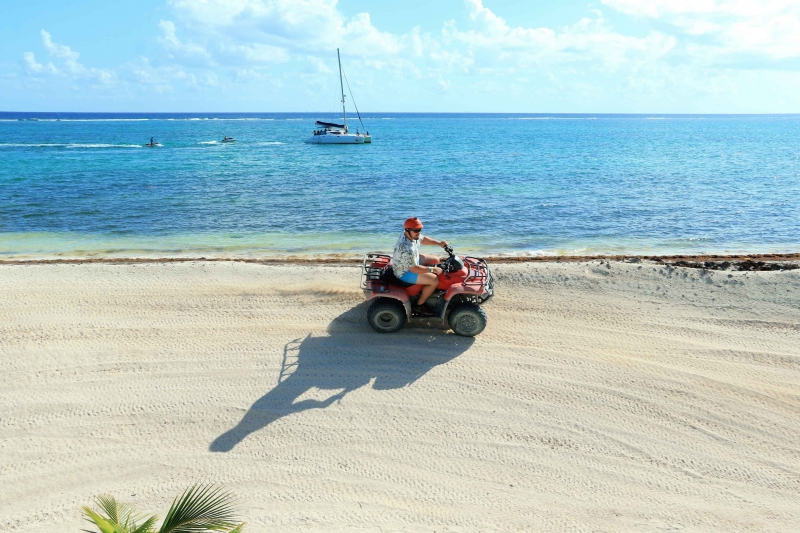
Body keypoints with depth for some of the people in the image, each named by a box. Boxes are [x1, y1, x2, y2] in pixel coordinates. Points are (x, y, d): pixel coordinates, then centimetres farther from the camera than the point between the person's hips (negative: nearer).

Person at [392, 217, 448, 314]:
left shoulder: (412, 235, -11)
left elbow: (423, 239, 11)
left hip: (413, 260, 10)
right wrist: (432, 269, -23)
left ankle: (425, 287, 28)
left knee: (436, 260, 18)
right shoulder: (407, 249, -39)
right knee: (434, 280, -17)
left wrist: (439, 243, 0)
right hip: (405, 272, -10)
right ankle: (419, 305, 0)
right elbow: (413, 269, -32)